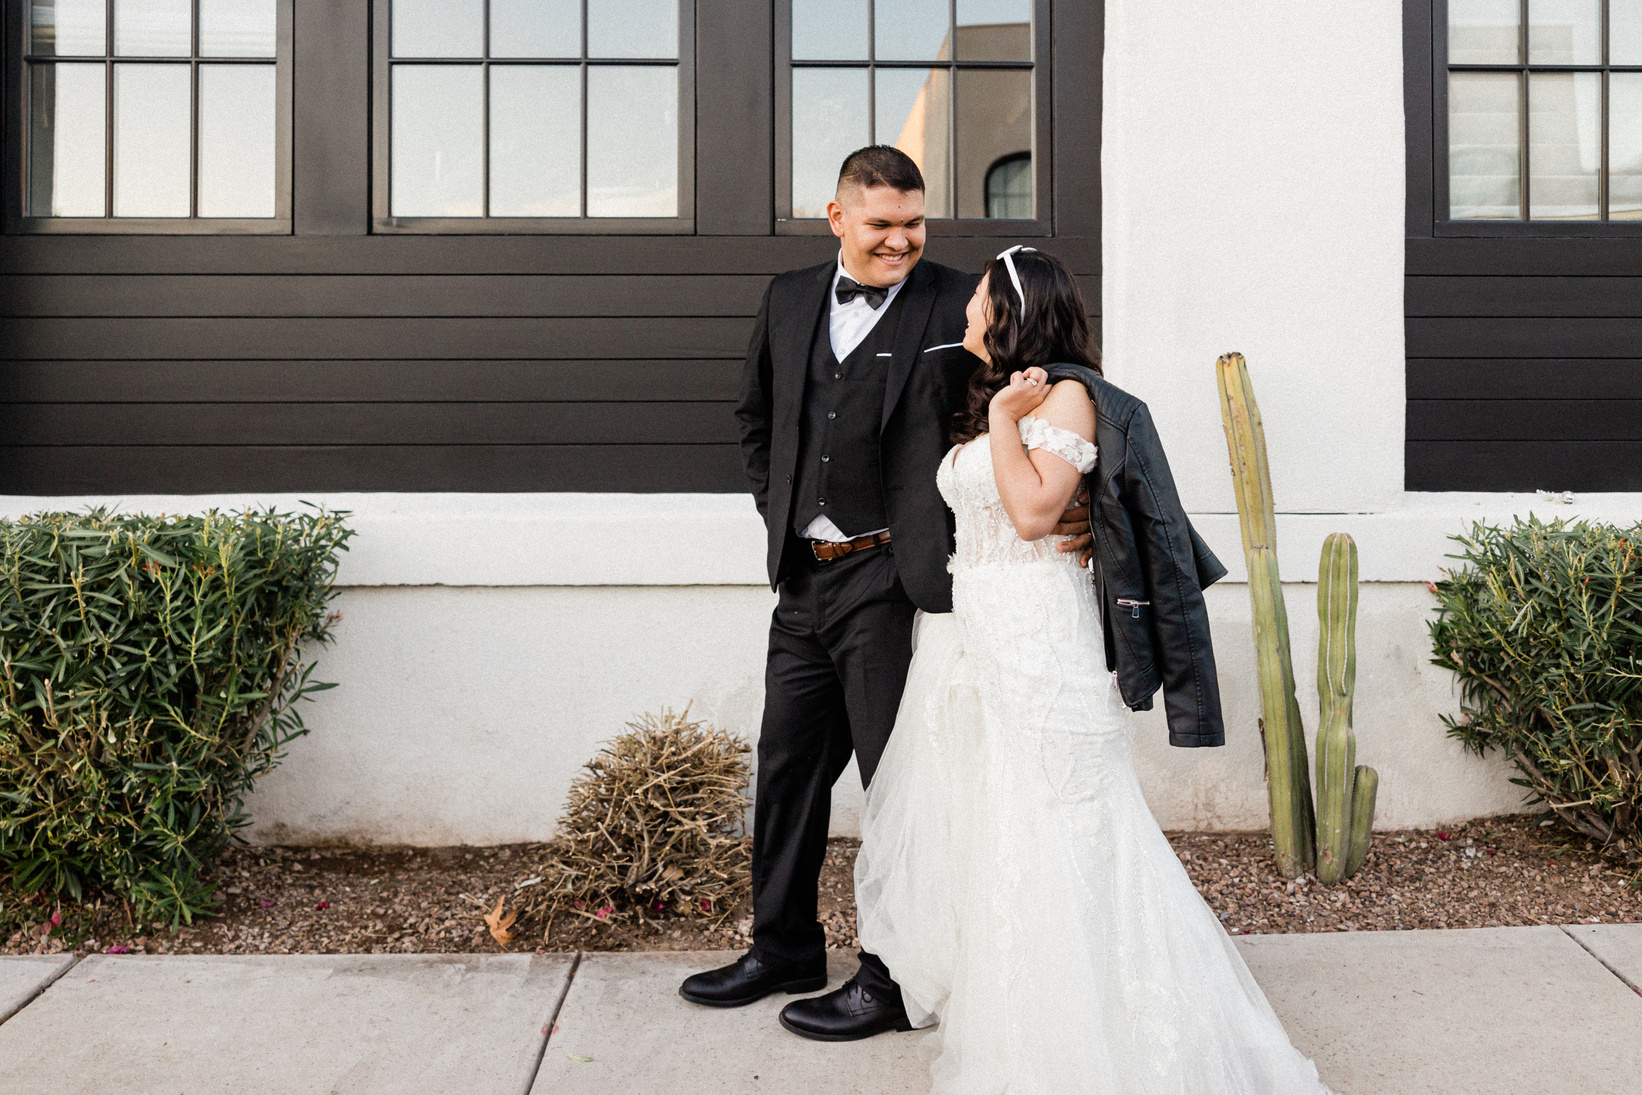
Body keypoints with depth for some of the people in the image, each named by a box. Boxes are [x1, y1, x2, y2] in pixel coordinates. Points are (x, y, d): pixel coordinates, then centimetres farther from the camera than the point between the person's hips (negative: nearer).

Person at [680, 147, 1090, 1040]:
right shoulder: (789, 299, 9)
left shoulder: (955, 305, -8)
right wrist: (777, 508, 13)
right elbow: (755, 413, 22)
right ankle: (783, 948, 37)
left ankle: (894, 979, 21)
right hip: (804, 580, 6)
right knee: (788, 770, 17)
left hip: (890, 583, -6)